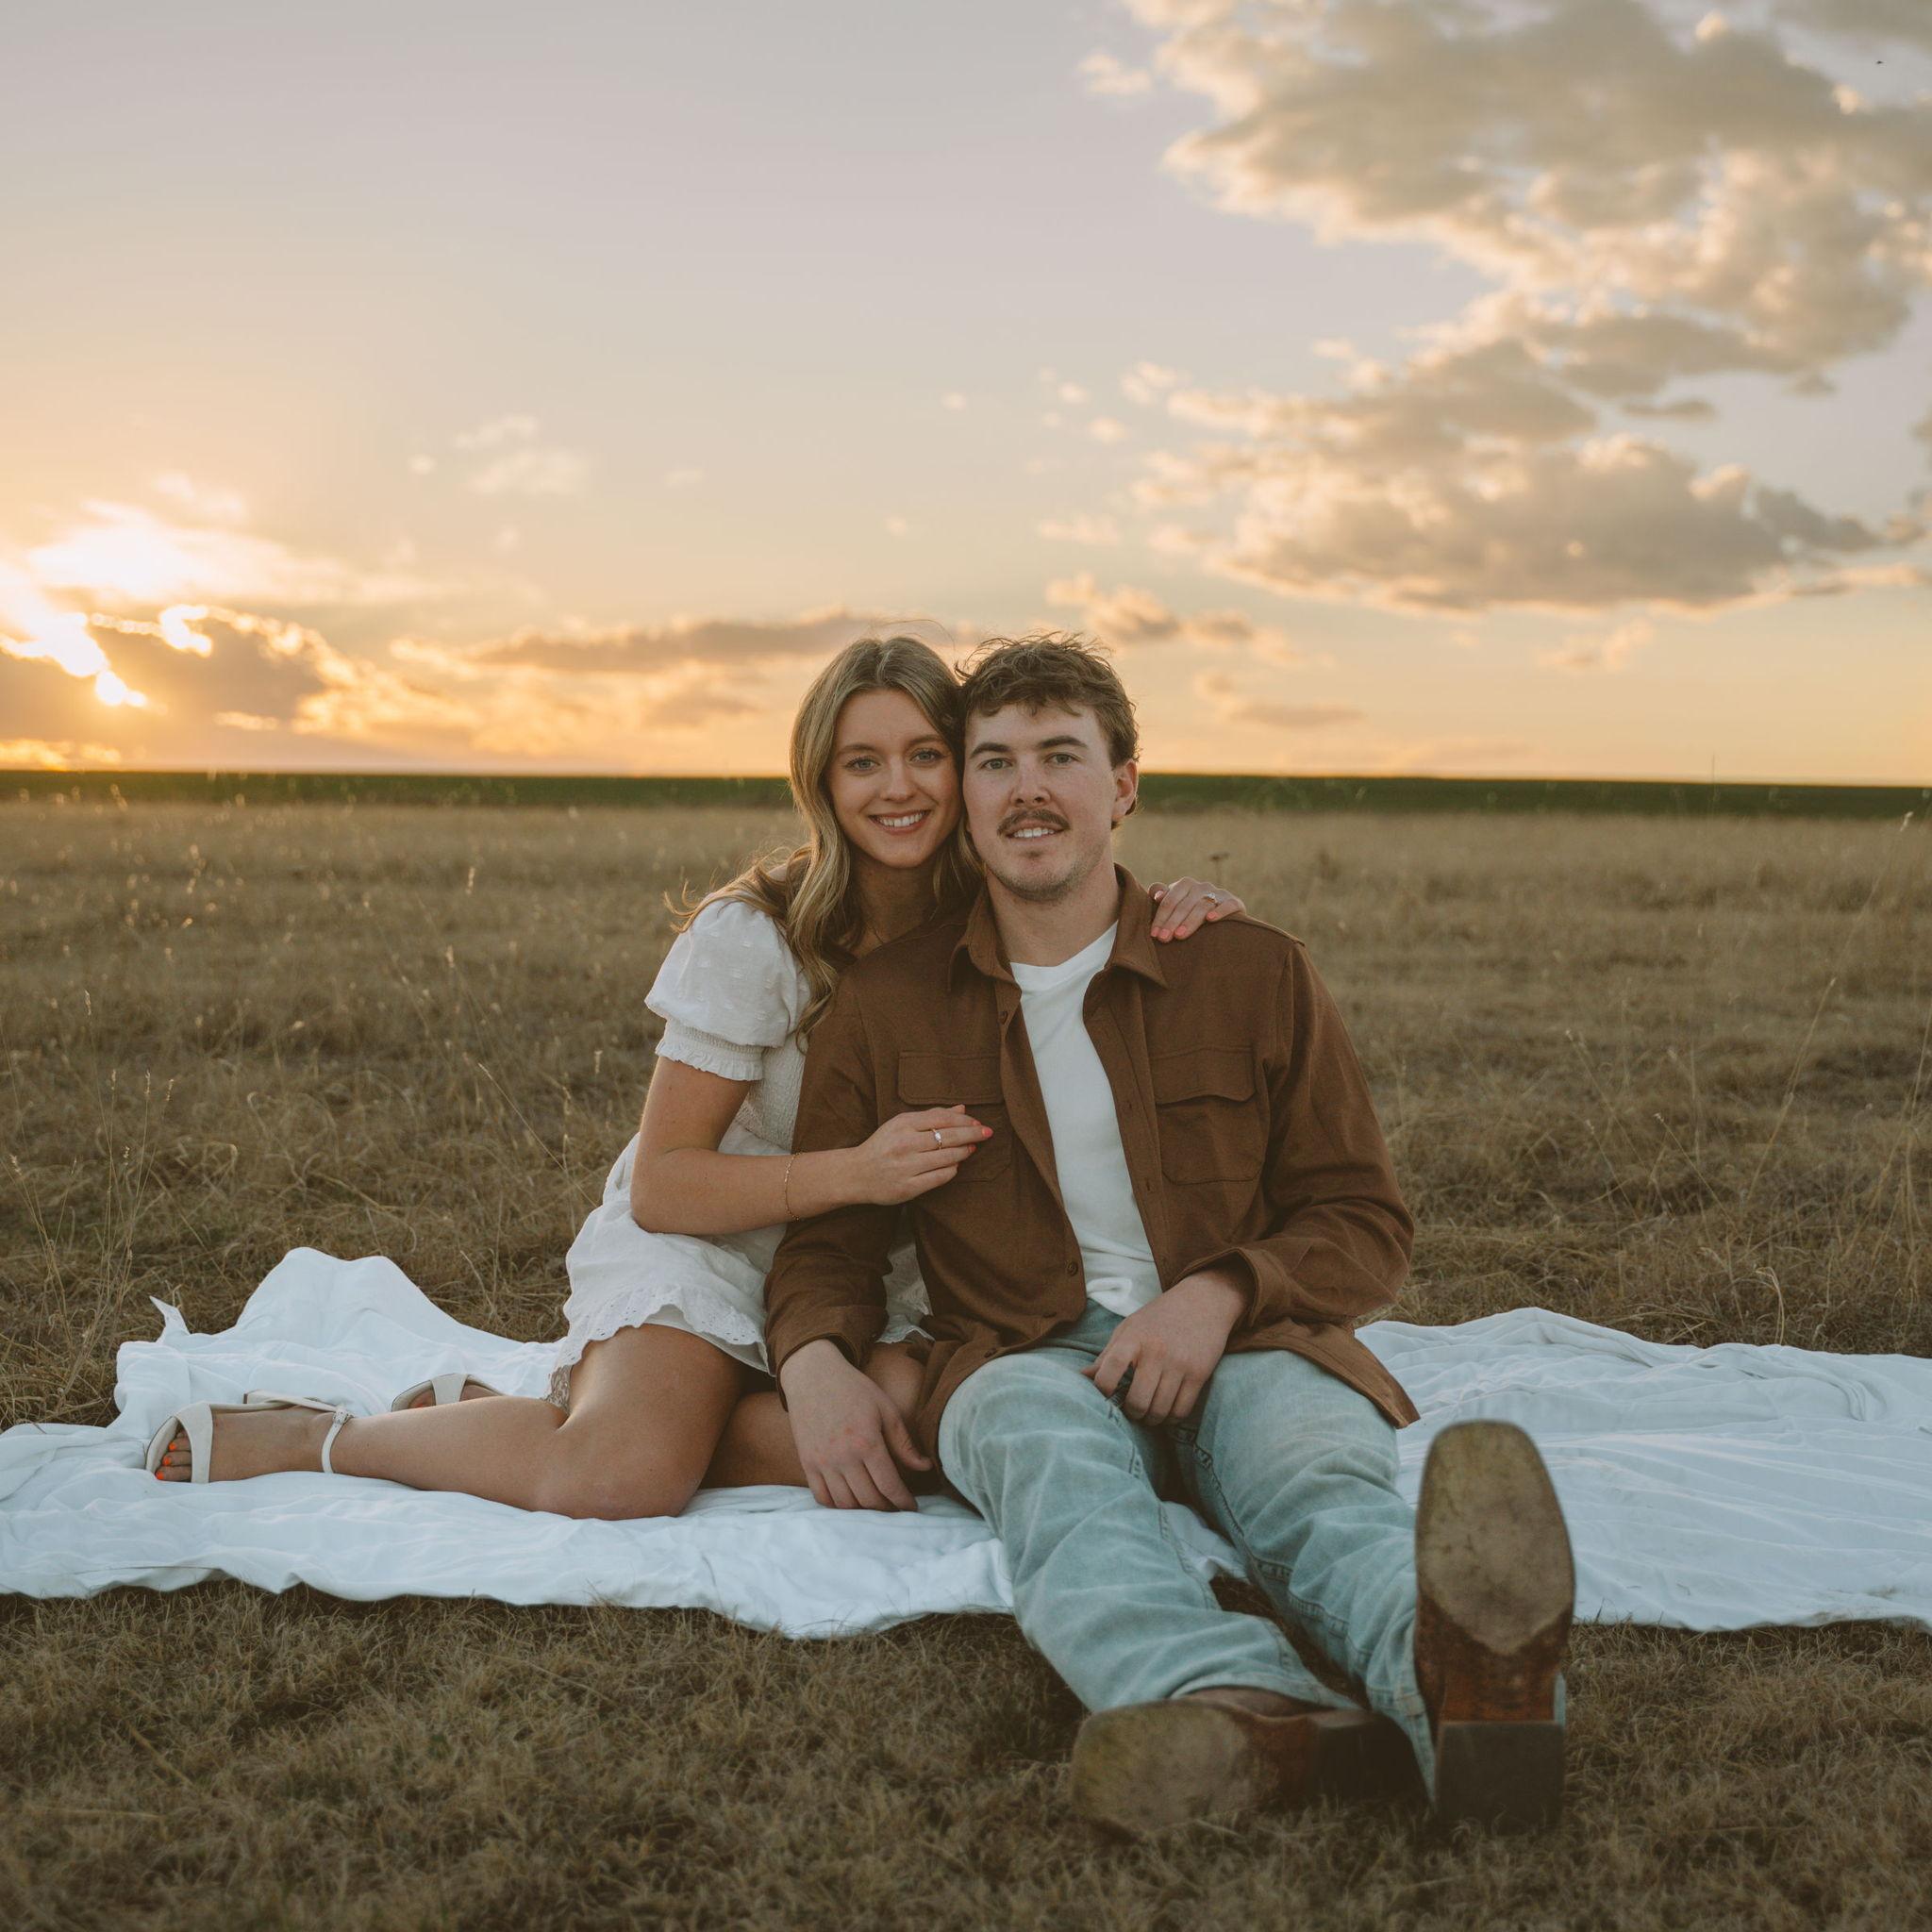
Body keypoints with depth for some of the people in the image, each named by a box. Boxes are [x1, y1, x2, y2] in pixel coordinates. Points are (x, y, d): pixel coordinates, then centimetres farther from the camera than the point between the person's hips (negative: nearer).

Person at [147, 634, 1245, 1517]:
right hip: (697, 1247, -5)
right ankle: (317, 1437, -7)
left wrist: (1174, 919, -15)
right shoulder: (753, 937, -15)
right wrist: (858, 1171, -27)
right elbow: (661, 1185, -15)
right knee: (629, 1477, -33)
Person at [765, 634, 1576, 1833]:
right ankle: (1254, 1719, -68)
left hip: (1240, 1343, 1)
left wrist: (1222, 1292, -13)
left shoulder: (1259, 976, 8)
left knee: (1317, 1466, -35)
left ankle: (1467, 1674, -69)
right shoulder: (886, 1007, 11)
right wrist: (815, 1363, -10)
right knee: (1058, 1459, -37)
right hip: (1022, 1355, 0)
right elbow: (828, 1240, 15)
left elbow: (1366, 1223, 8)